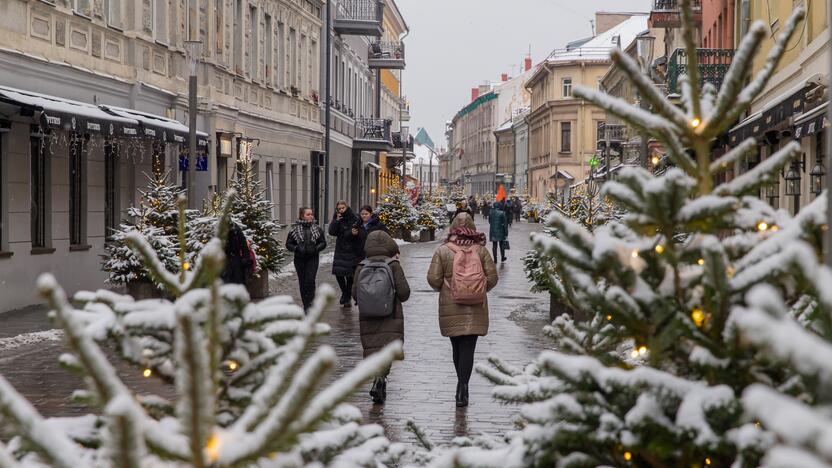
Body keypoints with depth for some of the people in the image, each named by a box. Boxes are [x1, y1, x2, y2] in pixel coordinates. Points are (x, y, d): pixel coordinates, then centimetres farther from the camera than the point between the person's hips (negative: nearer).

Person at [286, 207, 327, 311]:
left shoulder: (317, 229, 3)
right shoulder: (295, 229, 0)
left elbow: (323, 243, 7)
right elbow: (288, 244, 3)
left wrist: (316, 248, -11)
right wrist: (296, 248, -15)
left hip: (312, 258, -1)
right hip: (299, 259, 1)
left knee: (310, 281, -14)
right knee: (302, 282, 6)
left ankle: (309, 303, -10)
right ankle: (306, 304, 17)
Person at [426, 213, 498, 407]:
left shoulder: (443, 250, -5)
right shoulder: (481, 250, -2)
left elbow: (433, 279, -7)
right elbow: (492, 277, -1)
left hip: (451, 308, 0)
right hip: (476, 309, 0)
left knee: (457, 348, 15)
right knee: (468, 349, -2)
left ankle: (462, 386, 24)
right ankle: (463, 387, -14)